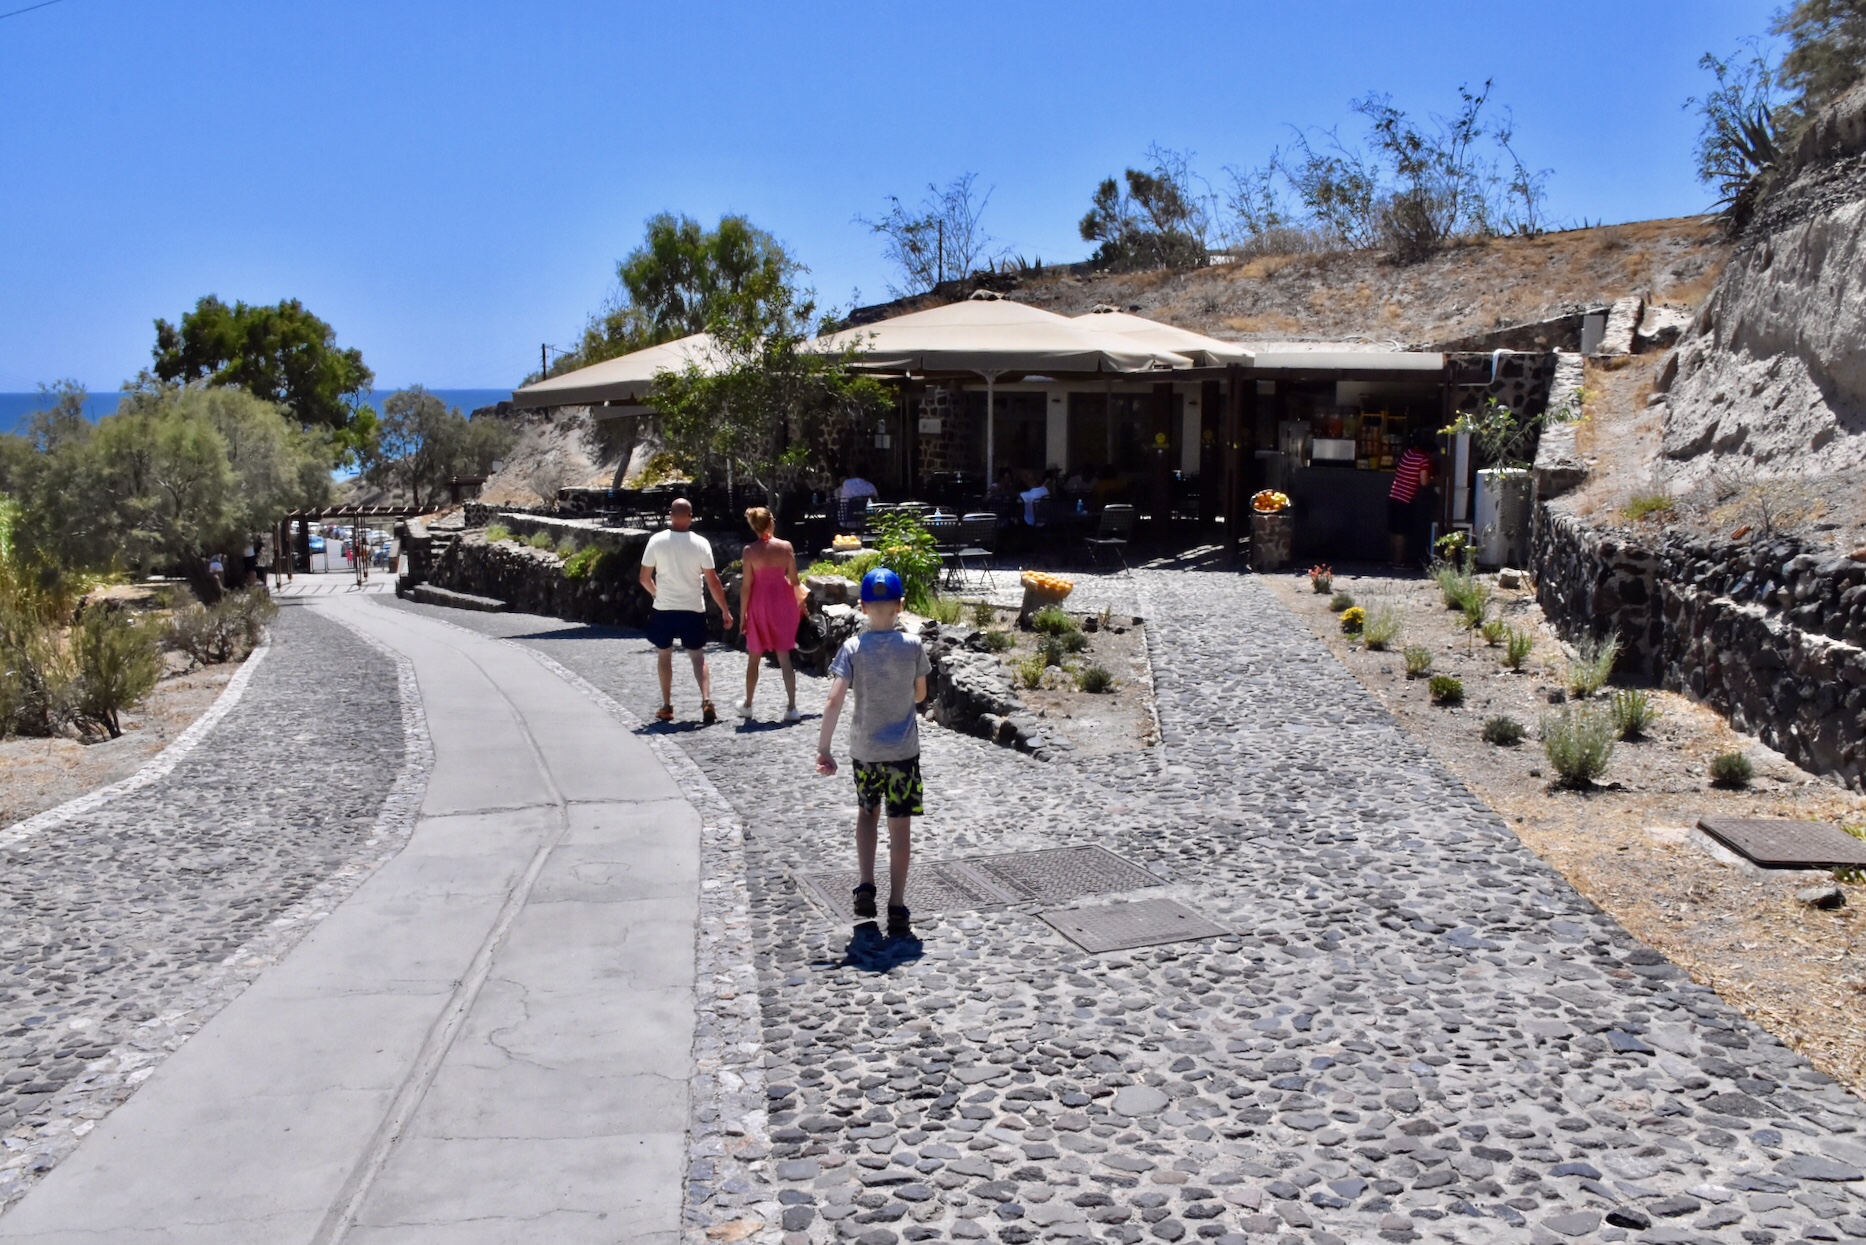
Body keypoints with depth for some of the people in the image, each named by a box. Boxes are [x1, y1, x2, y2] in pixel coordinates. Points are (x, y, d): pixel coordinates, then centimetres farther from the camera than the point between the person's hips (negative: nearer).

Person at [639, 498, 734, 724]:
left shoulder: (657, 540, -6)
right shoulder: (701, 543, -7)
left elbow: (644, 578, -1)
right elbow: (712, 581, -6)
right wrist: (725, 610, 2)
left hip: (664, 609, 0)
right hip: (693, 610, 0)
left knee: (664, 655, 16)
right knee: (698, 656, 10)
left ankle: (667, 706, 17)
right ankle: (706, 701, -9)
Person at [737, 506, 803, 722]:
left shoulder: (750, 550, -10)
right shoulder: (786, 547, -5)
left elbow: (746, 585, -9)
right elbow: (794, 581, -2)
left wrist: (743, 614, -2)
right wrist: (799, 601, 15)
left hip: (760, 603, -1)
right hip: (783, 601, 1)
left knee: (754, 657, 14)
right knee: (784, 657, 6)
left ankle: (747, 704, 26)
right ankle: (791, 707, 1)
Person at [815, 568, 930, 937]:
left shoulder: (853, 648, -9)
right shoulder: (913, 646, -8)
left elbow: (834, 701, -17)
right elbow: (920, 695, 4)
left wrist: (823, 748, -13)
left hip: (864, 750, 1)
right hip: (903, 750, -1)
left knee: (867, 814, 24)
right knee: (900, 827, 4)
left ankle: (865, 887, 15)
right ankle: (896, 908, 5)